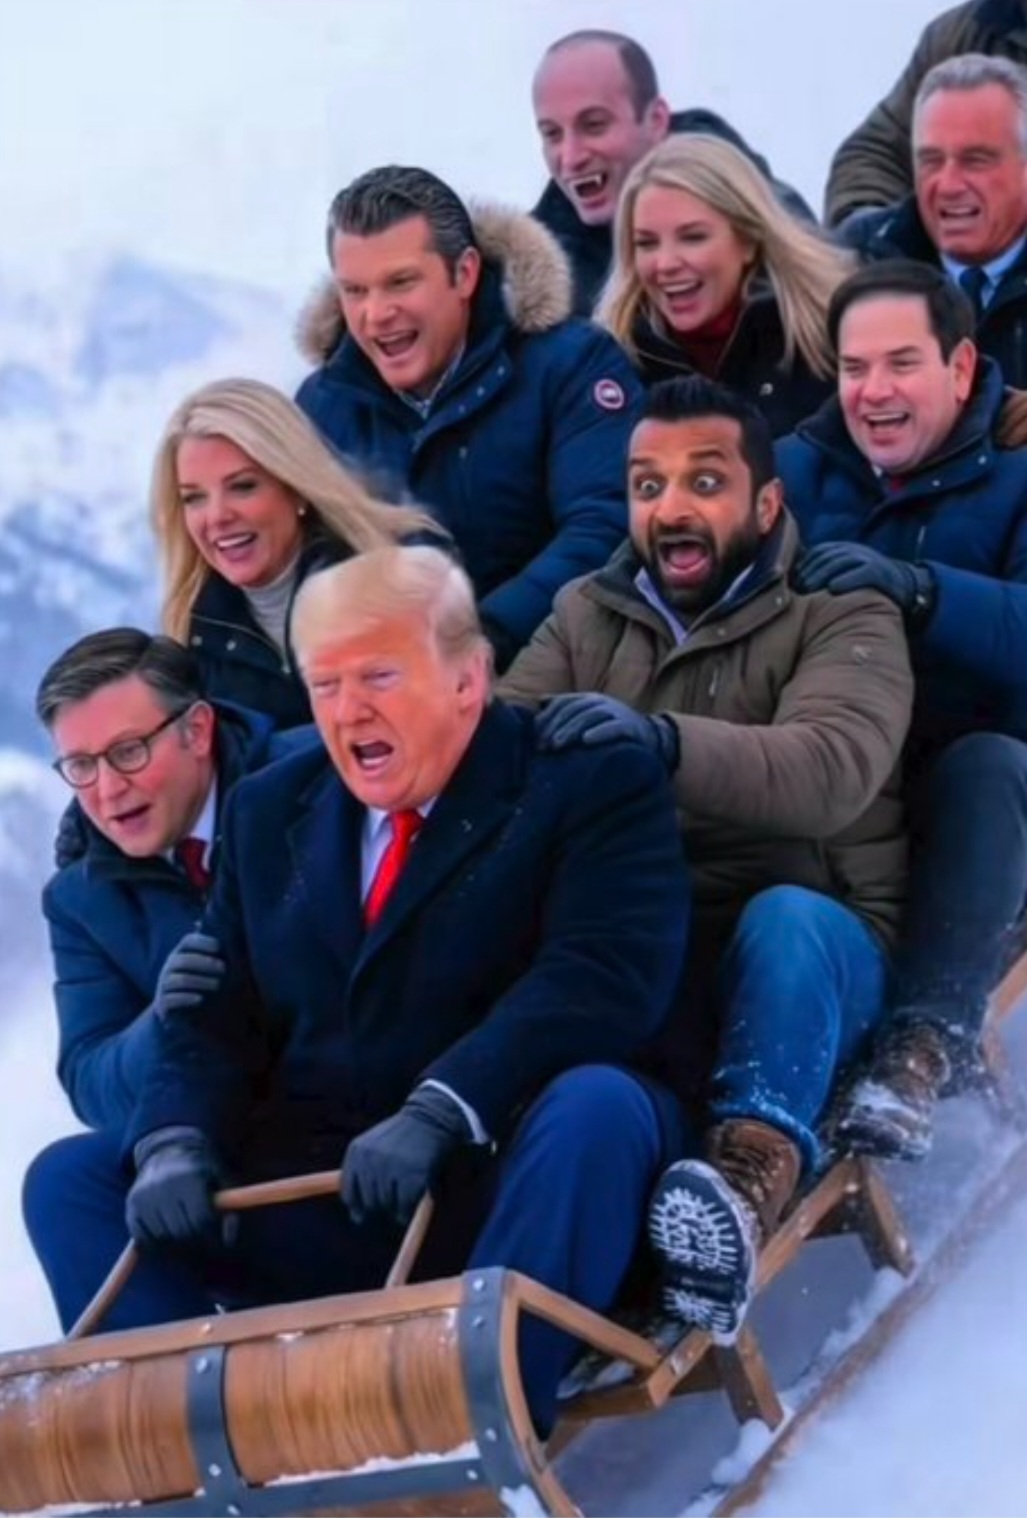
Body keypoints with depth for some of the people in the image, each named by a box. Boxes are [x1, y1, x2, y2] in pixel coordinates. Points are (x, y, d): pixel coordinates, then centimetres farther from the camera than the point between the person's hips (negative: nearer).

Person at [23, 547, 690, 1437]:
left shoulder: (590, 781, -2)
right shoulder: (270, 813, 16)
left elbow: (604, 976, -17)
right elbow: (218, 1019, 11)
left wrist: (439, 1113, -30)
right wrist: (178, 1144, -12)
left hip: (508, 1183, -5)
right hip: (317, 1211, 5)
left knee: (595, 1105, -35)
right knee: (71, 1179, -5)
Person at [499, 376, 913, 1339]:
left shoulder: (841, 619, 0)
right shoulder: (587, 617, 14)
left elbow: (834, 769, -22)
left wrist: (665, 742, -39)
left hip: (808, 962, -3)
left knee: (780, 917, -38)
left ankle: (755, 1165, -51)